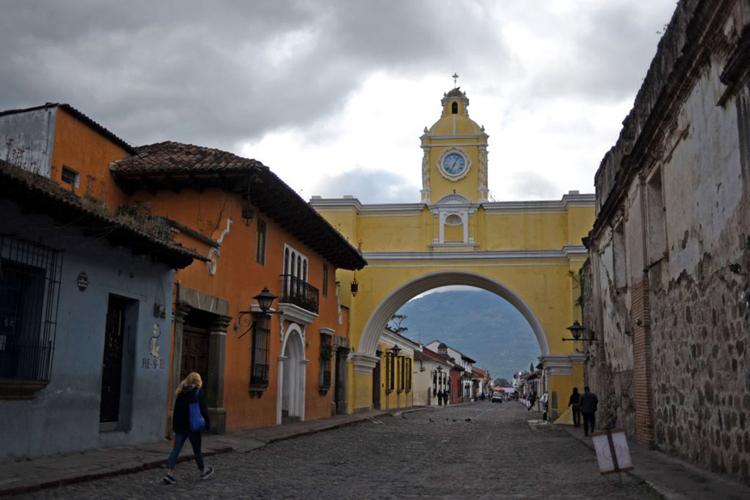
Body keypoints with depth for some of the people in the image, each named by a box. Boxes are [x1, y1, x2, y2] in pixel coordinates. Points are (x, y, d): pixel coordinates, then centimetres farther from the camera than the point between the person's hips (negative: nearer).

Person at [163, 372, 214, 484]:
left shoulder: (181, 393, 8)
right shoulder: (198, 393, -10)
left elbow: (176, 411, 12)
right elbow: (203, 410, -12)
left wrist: (175, 425, 16)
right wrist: (207, 423, -5)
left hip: (180, 426, 5)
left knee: (176, 449, 3)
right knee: (197, 450, 10)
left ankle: (170, 473, -8)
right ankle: (203, 471, 28)